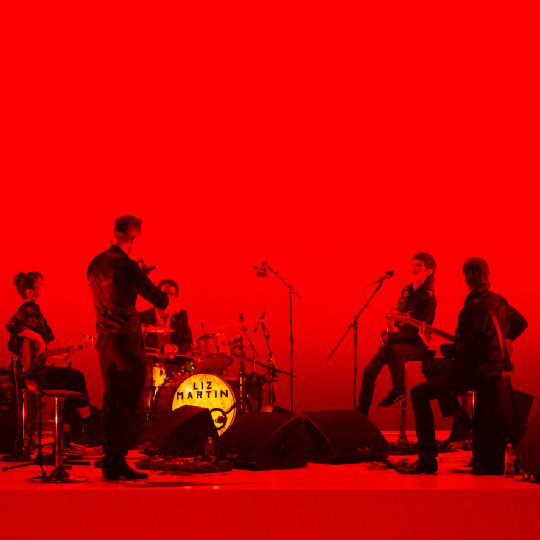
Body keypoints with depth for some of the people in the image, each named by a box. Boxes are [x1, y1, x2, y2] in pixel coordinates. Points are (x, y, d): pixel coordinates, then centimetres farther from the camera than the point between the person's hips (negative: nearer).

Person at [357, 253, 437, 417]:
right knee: (370, 369, -7)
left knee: (393, 350, -41)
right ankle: (362, 412, 3)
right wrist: (390, 327, 3)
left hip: (416, 344, -8)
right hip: (397, 339, 8)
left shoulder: (428, 296, -10)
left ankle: (398, 391, -21)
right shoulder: (406, 290, 14)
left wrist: (398, 330, -27)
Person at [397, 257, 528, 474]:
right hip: (495, 370, 8)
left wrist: (439, 346, -3)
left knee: (419, 393, -5)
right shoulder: (499, 302, 5)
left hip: (474, 372, -8)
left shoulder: (471, 310, -20)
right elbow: (521, 323, 23)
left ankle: (427, 460, -7)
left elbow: (462, 352, -20)